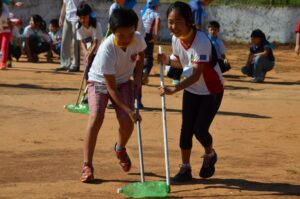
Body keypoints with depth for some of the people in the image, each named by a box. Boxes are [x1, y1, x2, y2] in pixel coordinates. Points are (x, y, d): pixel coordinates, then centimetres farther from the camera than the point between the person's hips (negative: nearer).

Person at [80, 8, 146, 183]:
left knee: (127, 121, -13)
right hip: (100, 81, -4)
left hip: (124, 81, 4)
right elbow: (111, 88, -32)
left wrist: (138, 76, -6)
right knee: (96, 117, -27)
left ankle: (120, 149, 22)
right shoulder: (107, 50, -35)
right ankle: (87, 165, -21)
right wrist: (128, 110, -37)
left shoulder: (138, 39, -21)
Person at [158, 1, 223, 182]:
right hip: (191, 89, 6)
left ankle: (210, 154, 21)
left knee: (200, 129, -10)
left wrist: (174, 89, -45)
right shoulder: (176, 39, -9)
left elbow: (196, 74, -35)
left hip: (212, 90, -6)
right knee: (186, 129, 1)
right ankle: (185, 168, 12)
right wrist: (168, 61, -12)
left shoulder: (201, 41, -31)